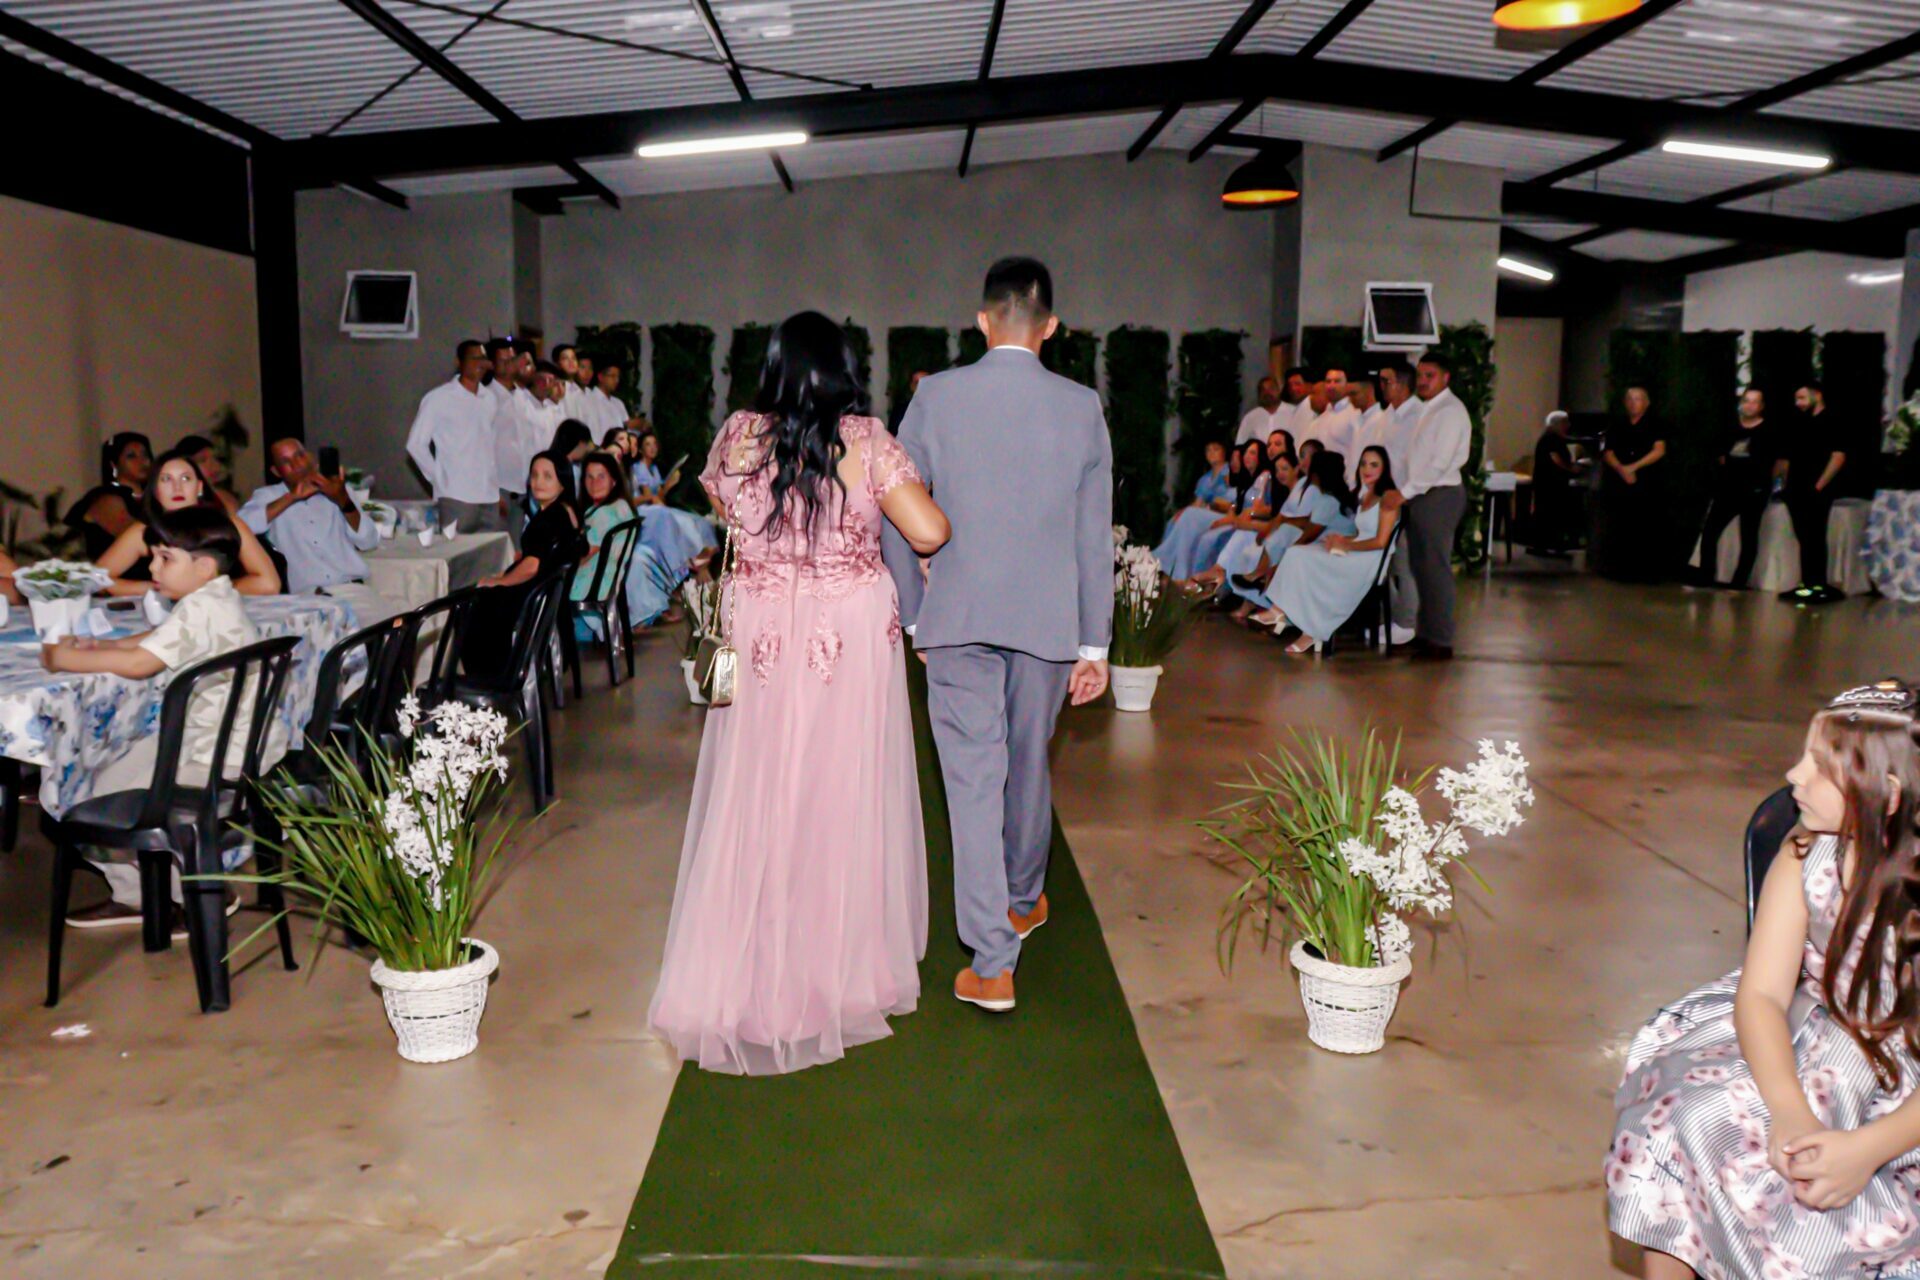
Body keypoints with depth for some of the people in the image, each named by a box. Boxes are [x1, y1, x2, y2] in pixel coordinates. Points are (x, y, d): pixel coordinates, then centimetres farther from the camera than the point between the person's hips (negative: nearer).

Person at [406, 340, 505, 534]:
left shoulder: (490, 399, 13)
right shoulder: (439, 398, -1)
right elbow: (416, 444, 1)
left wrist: (498, 490, 13)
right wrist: (440, 481, -3)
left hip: (490, 498, 4)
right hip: (457, 497, -4)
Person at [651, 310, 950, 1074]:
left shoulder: (738, 437, 0)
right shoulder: (865, 440, -8)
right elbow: (929, 532, -12)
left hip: (759, 639, 2)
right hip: (853, 638, -2)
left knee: (756, 804, 10)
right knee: (845, 802, 10)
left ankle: (746, 976, 19)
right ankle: (845, 968, 24)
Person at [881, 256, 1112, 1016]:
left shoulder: (937, 396, -4)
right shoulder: (1083, 407, 0)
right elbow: (1095, 535, 1)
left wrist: (912, 611, 10)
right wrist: (1094, 643, 6)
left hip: (957, 617, -2)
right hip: (1047, 620, 2)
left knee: (973, 780, 0)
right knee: (1028, 763, 20)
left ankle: (993, 964, -1)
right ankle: (1024, 899, 43)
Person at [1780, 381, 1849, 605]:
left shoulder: (1828, 423, -8)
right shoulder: (1801, 425, 18)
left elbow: (1839, 456, -16)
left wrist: (1820, 485, -18)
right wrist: (1787, 483, 14)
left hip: (1815, 494, -8)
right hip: (1798, 492, 8)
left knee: (1814, 540, -8)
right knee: (1804, 540, 11)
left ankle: (1818, 586, -5)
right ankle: (1807, 584, 16)